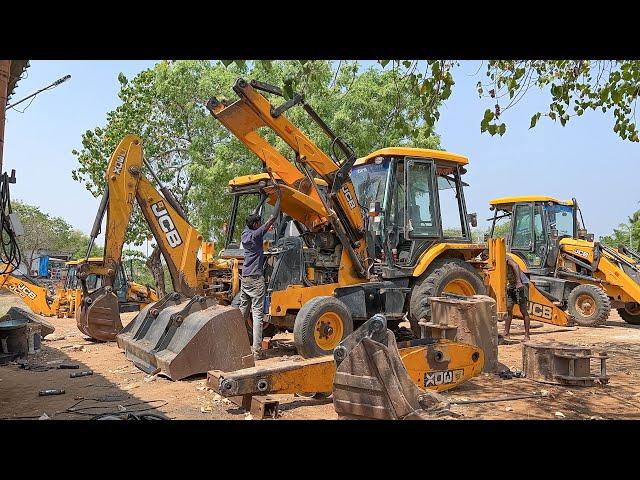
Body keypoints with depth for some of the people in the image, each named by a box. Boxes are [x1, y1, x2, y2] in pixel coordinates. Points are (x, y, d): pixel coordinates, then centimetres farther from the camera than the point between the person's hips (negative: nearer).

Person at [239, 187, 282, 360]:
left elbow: (251, 218, 29)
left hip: (244, 278, 8)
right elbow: (272, 218, -8)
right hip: (255, 278, -8)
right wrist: (278, 198, 0)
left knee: (242, 312, 13)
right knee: (257, 314, -8)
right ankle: (256, 350, -10)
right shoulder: (256, 234, -10)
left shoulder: (245, 234, 10)